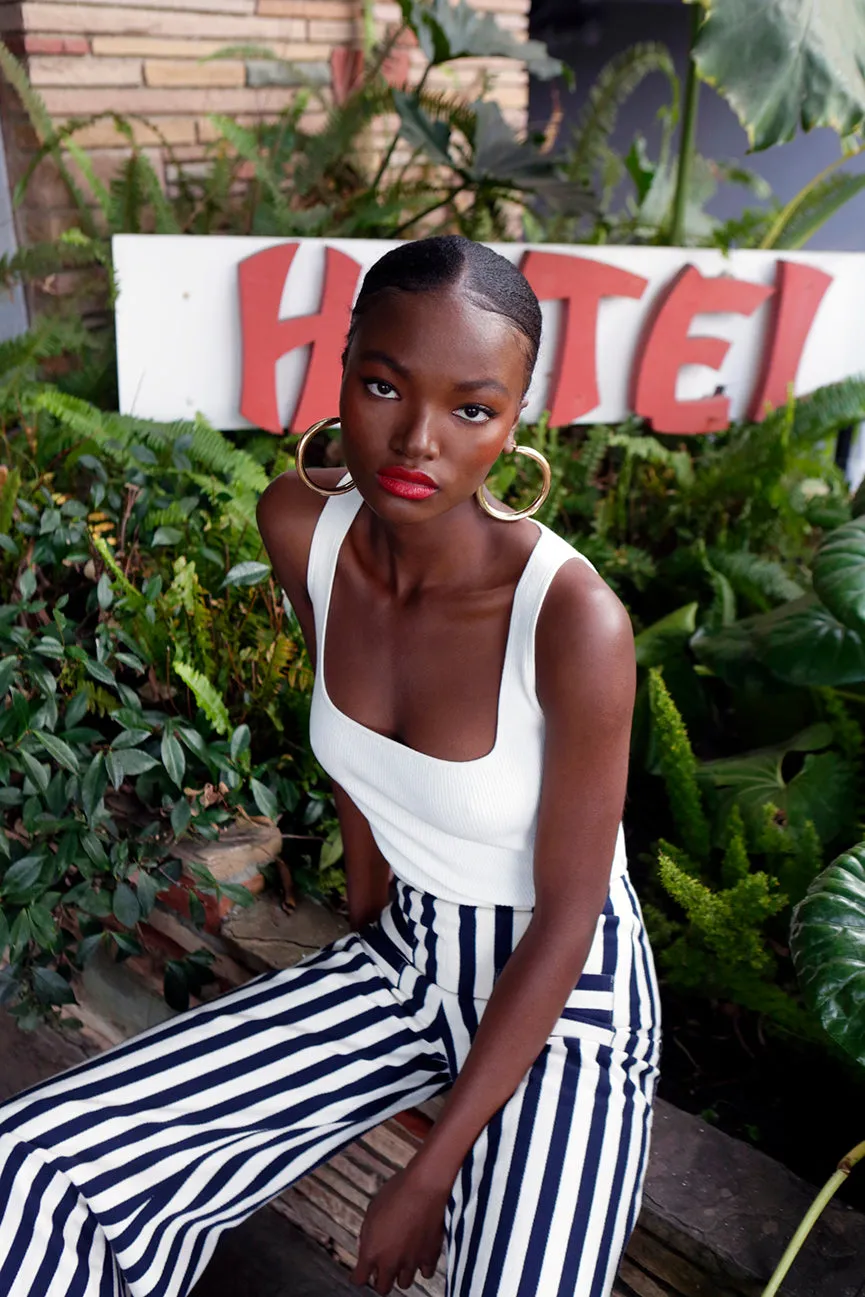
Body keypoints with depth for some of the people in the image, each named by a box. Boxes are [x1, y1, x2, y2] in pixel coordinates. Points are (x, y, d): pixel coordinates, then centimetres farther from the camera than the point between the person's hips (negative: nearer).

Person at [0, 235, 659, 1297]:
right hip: (404, 953, 4)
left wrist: (430, 1174, -13)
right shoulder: (300, 525, -13)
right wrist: (365, 920, 9)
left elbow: (568, 914, -18)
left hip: (565, 995, -3)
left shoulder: (574, 620, -29)